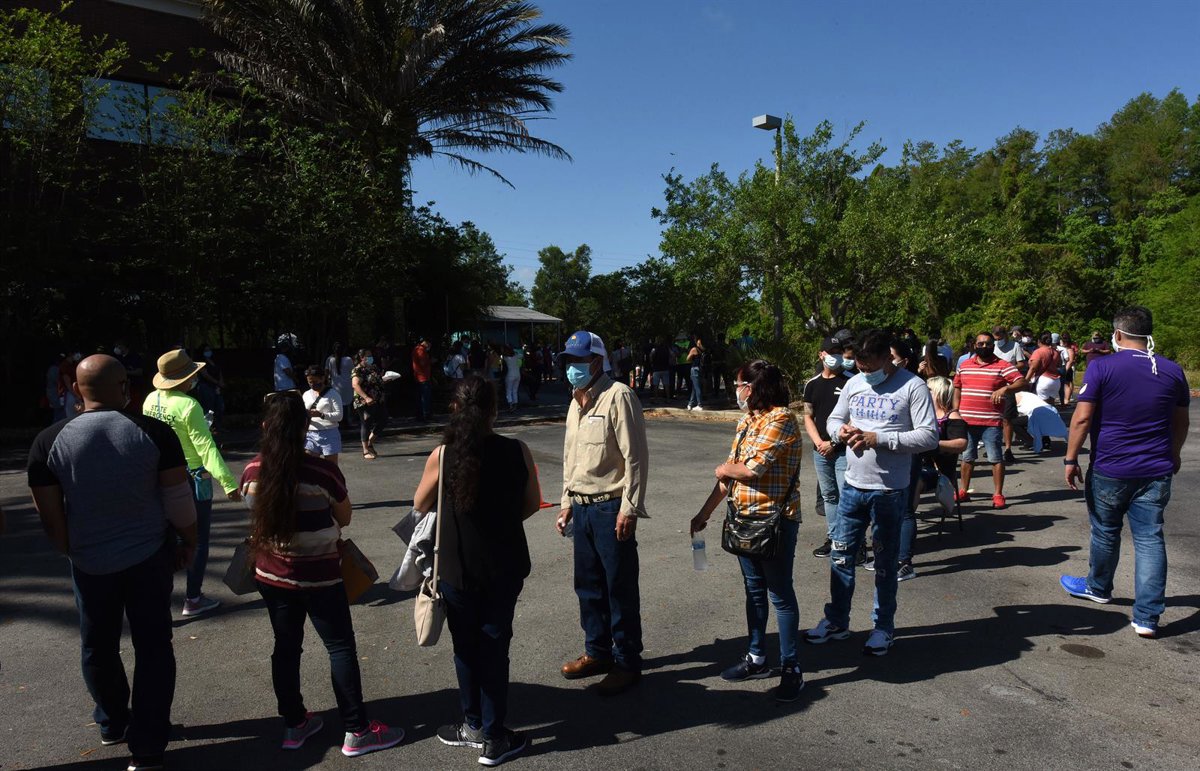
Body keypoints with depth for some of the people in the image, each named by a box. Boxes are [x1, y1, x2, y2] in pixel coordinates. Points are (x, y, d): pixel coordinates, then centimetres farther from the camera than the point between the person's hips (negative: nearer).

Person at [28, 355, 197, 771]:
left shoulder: (49, 441, -9)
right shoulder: (155, 433, -14)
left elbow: (50, 517, -3)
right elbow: (179, 500, -11)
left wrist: (72, 550, 15)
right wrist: (189, 543, 5)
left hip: (90, 562, 2)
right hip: (150, 556, -1)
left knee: (98, 646, 22)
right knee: (153, 646, 10)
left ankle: (112, 724, 42)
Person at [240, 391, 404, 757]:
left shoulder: (252, 472, -7)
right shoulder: (323, 471, -20)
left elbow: (259, 515, 9)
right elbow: (344, 519, -5)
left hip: (272, 575, 5)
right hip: (318, 577, -5)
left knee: (286, 648, 17)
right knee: (341, 648, 6)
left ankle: (294, 724, 30)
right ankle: (357, 731, 14)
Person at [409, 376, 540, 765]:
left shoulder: (442, 455, -13)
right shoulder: (517, 451, -10)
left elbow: (421, 505, 2)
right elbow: (532, 503, 3)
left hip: (459, 567, -1)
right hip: (505, 566, 1)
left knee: (466, 646, 17)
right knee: (495, 646, 12)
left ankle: (474, 726, 31)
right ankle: (494, 738, 21)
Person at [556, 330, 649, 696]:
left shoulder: (618, 397, -13)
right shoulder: (575, 403, 14)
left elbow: (635, 457, -16)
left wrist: (629, 508, -18)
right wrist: (567, 502, 19)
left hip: (611, 508, -8)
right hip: (582, 507, 8)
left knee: (620, 589, 2)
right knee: (588, 584, 17)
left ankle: (628, 663, 15)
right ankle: (598, 652, 32)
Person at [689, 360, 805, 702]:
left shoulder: (781, 419, -16)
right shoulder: (746, 422, 11)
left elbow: (752, 470, -25)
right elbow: (730, 474, 14)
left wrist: (723, 469, -5)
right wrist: (705, 512, 13)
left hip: (775, 520, -9)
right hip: (745, 519, 9)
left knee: (780, 594, 1)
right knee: (754, 590, 17)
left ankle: (791, 668, 13)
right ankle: (757, 658, 29)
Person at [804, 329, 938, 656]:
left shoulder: (912, 387, -11)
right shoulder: (854, 383, 5)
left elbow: (929, 436, -17)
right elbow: (833, 419, 15)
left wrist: (879, 439, -23)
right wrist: (842, 430, -10)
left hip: (890, 491, -5)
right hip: (853, 486, 5)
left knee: (885, 563, 10)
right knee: (841, 556, 12)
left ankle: (884, 627, 27)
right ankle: (836, 621, 27)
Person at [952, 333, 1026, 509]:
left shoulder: (1003, 366, -3)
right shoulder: (964, 365, 10)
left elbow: (1022, 382, -11)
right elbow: (957, 389, 18)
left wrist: (1005, 389, -28)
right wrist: (955, 412, 10)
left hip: (991, 422, -4)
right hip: (966, 421, 4)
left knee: (996, 458, 0)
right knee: (967, 457, 14)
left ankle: (998, 494, 9)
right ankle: (963, 491, 24)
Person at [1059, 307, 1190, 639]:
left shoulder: (1101, 367, -11)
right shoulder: (1172, 371, 3)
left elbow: (1082, 418, -15)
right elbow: (1181, 422, 14)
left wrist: (1070, 459, -7)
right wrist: (1173, 454, 31)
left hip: (1109, 470, -3)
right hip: (1157, 471, 3)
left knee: (1105, 532, 16)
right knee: (1150, 538, 4)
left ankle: (1098, 588, 37)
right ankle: (1148, 616, 3)